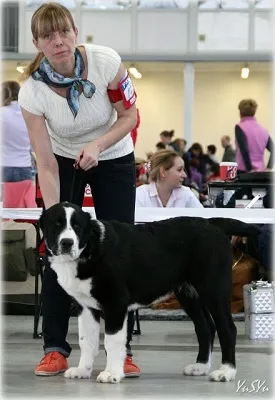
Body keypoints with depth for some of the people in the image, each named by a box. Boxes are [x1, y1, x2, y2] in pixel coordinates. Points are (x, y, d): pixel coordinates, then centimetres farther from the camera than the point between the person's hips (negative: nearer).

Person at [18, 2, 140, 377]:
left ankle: (122, 350, 2)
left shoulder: (105, 61, -28)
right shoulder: (32, 90, -27)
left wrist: (97, 145, -29)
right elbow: (47, 164, -23)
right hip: (64, 161, 0)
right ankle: (55, 349, 1)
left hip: (114, 159, 0)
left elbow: (129, 115, -13)